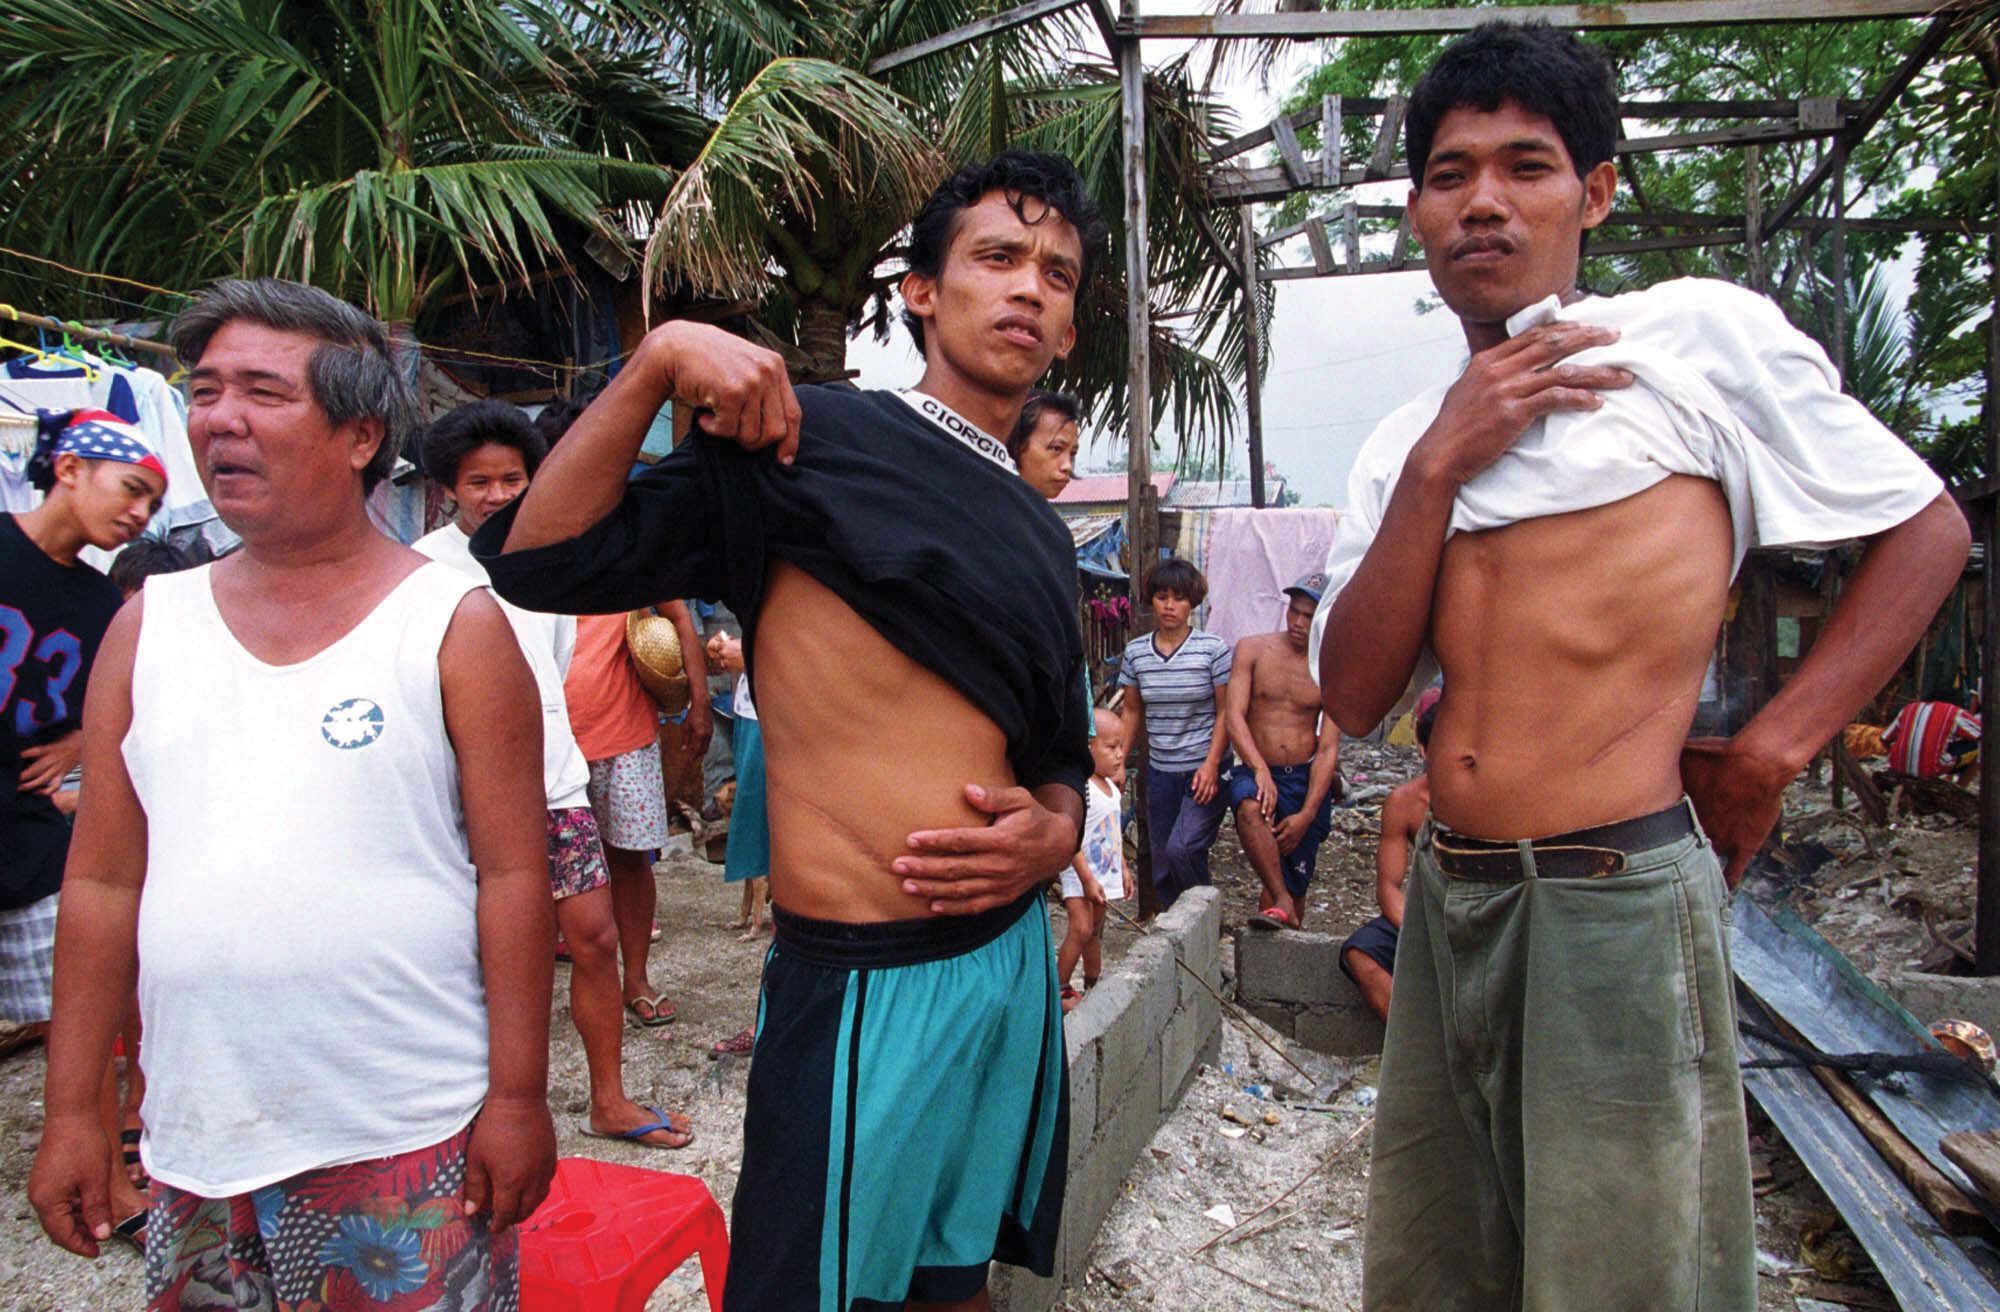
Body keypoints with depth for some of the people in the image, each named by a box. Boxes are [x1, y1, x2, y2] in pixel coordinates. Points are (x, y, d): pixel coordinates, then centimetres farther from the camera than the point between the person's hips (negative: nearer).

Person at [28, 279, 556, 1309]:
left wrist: (518, 1097, -9)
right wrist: (72, 1111, 7)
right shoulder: (147, 625, 6)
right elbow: (103, 882, 8)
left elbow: (513, 874, -7)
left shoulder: (453, 623, -5)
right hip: (194, 1145, 4)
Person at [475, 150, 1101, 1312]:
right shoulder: (806, 440, -7)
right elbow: (539, 560, -11)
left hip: (1018, 957, 7)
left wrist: (1054, 830, -2)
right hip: (866, 987, -6)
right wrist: (658, 361, -20)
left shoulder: (1041, 535, 13)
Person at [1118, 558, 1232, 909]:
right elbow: (1131, 712, 11)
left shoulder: (1213, 649, -7)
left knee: (1181, 849, -19)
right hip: (1160, 772, 4)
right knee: (1162, 867, 8)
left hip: (1205, 769, -4)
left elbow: (1225, 713, -6)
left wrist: (1211, 765, -14)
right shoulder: (1135, 651, 3)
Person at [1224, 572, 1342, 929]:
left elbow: (1328, 748, -2)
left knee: (1294, 882, 3)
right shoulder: (1252, 649, 2)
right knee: (1251, 808, -36)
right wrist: (1260, 770, -23)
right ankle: (1281, 904, -33)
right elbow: (1235, 717, -7)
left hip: (1306, 778, 2)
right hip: (1256, 770, -1)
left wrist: (1307, 814, -12)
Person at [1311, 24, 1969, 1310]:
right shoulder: (1404, 441, 11)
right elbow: (1353, 696, 1)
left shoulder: (1697, 334, -2)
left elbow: (1928, 528, 5)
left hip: (1617, 899, -5)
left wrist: (1770, 749, -4)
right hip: (1446, 900, 6)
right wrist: (1439, 465, -8)